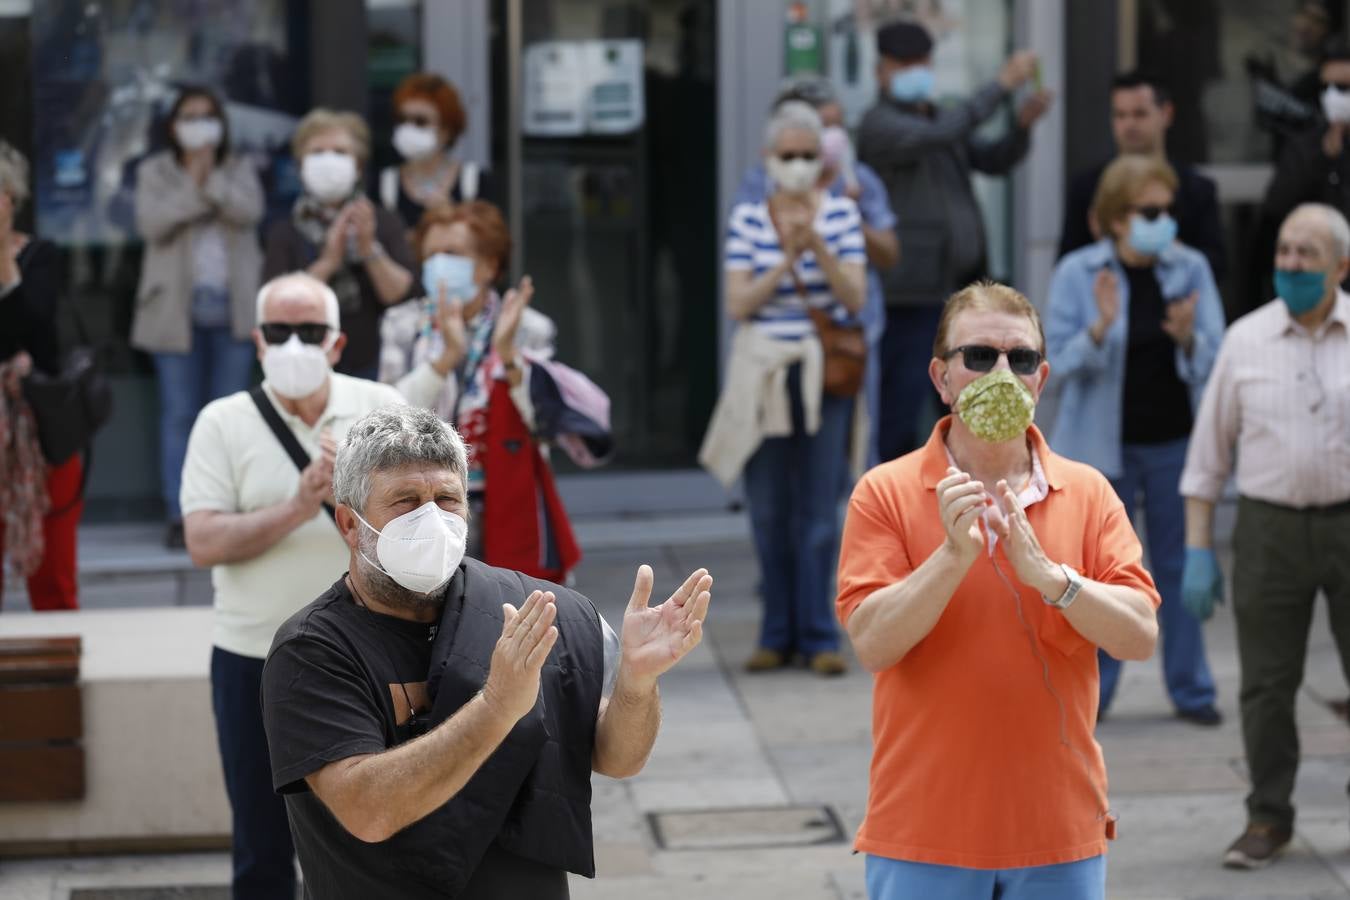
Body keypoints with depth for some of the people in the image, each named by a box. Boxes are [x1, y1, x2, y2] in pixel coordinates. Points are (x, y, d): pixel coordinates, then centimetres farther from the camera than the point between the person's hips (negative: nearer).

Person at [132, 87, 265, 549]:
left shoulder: (240, 170, 12)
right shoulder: (155, 172, 8)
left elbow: (249, 212, -7)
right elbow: (151, 223, -8)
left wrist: (211, 180, -16)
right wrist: (192, 186, -14)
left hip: (234, 310, 1)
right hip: (177, 310, -1)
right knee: (179, 414, -3)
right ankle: (179, 515, -1)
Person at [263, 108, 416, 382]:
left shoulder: (384, 223, 9)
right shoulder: (285, 233, 6)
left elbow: (403, 294, -2)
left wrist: (370, 250, -15)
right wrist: (327, 263, -17)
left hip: (370, 369, 1)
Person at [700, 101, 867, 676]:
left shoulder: (840, 214, 3)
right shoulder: (747, 220, 3)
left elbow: (855, 299, -5)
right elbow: (738, 304, -4)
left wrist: (818, 247, -17)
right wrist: (786, 260, -15)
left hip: (824, 375, -1)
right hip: (763, 374, 1)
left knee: (819, 510, -2)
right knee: (769, 511, 5)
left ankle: (818, 635, 4)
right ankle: (778, 634, 14)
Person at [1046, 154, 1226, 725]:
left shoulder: (1191, 268, -1)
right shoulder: (1077, 273, -6)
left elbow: (1214, 358, -2)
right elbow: (1060, 360, -10)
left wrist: (1188, 338, -23)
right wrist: (1100, 327, -26)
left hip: (1176, 442, 1)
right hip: (1104, 443, -1)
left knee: (1179, 568, 9)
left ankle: (1190, 689, 19)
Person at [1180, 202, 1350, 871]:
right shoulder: (1246, 340, 3)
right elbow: (1209, 449, 7)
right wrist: (1198, 551, 3)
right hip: (1269, 530, 1)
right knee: (1266, 686, 5)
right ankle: (1268, 818, 17)